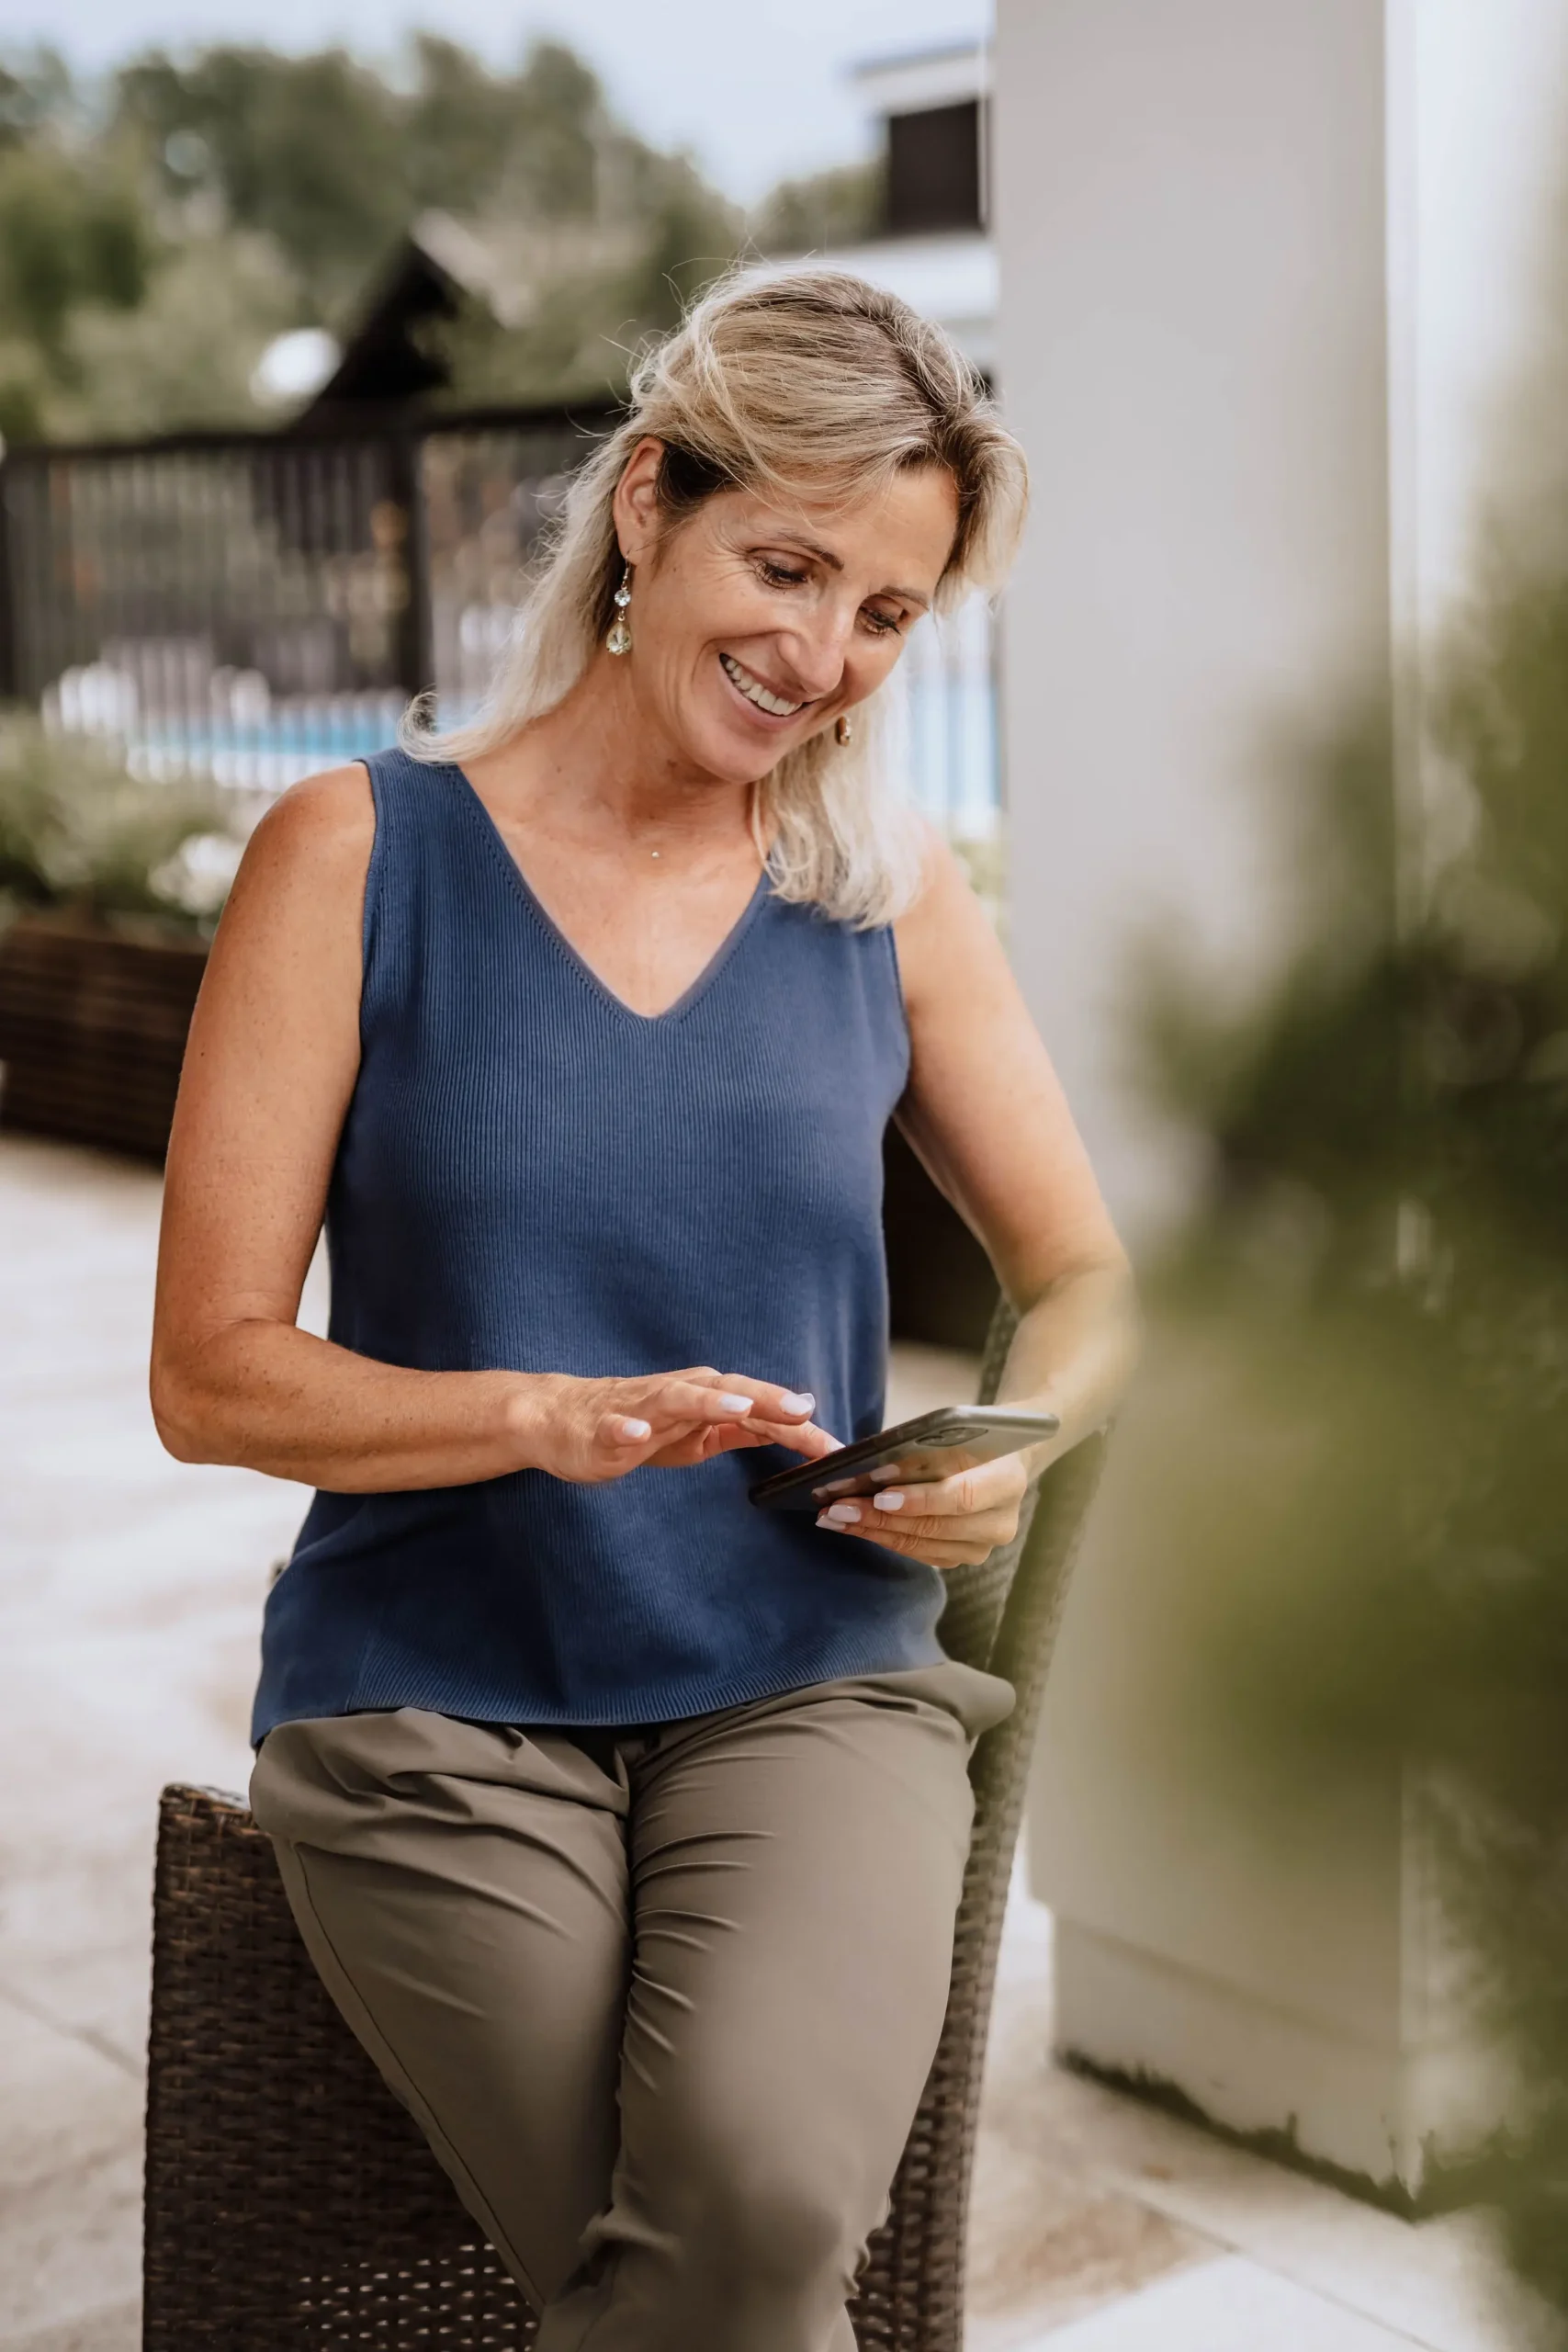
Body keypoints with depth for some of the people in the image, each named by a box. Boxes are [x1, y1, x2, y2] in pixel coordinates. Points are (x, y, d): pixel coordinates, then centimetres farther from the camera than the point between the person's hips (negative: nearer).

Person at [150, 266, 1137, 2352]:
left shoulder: (890, 890, 7)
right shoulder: (360, 856, -2)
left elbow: (1088, 1276, 14)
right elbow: (211, 1375, -4)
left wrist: (1015, 1441, -8)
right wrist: (550, 1415, -20)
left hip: (809, 1679, 2)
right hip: (434, 1699, -1)